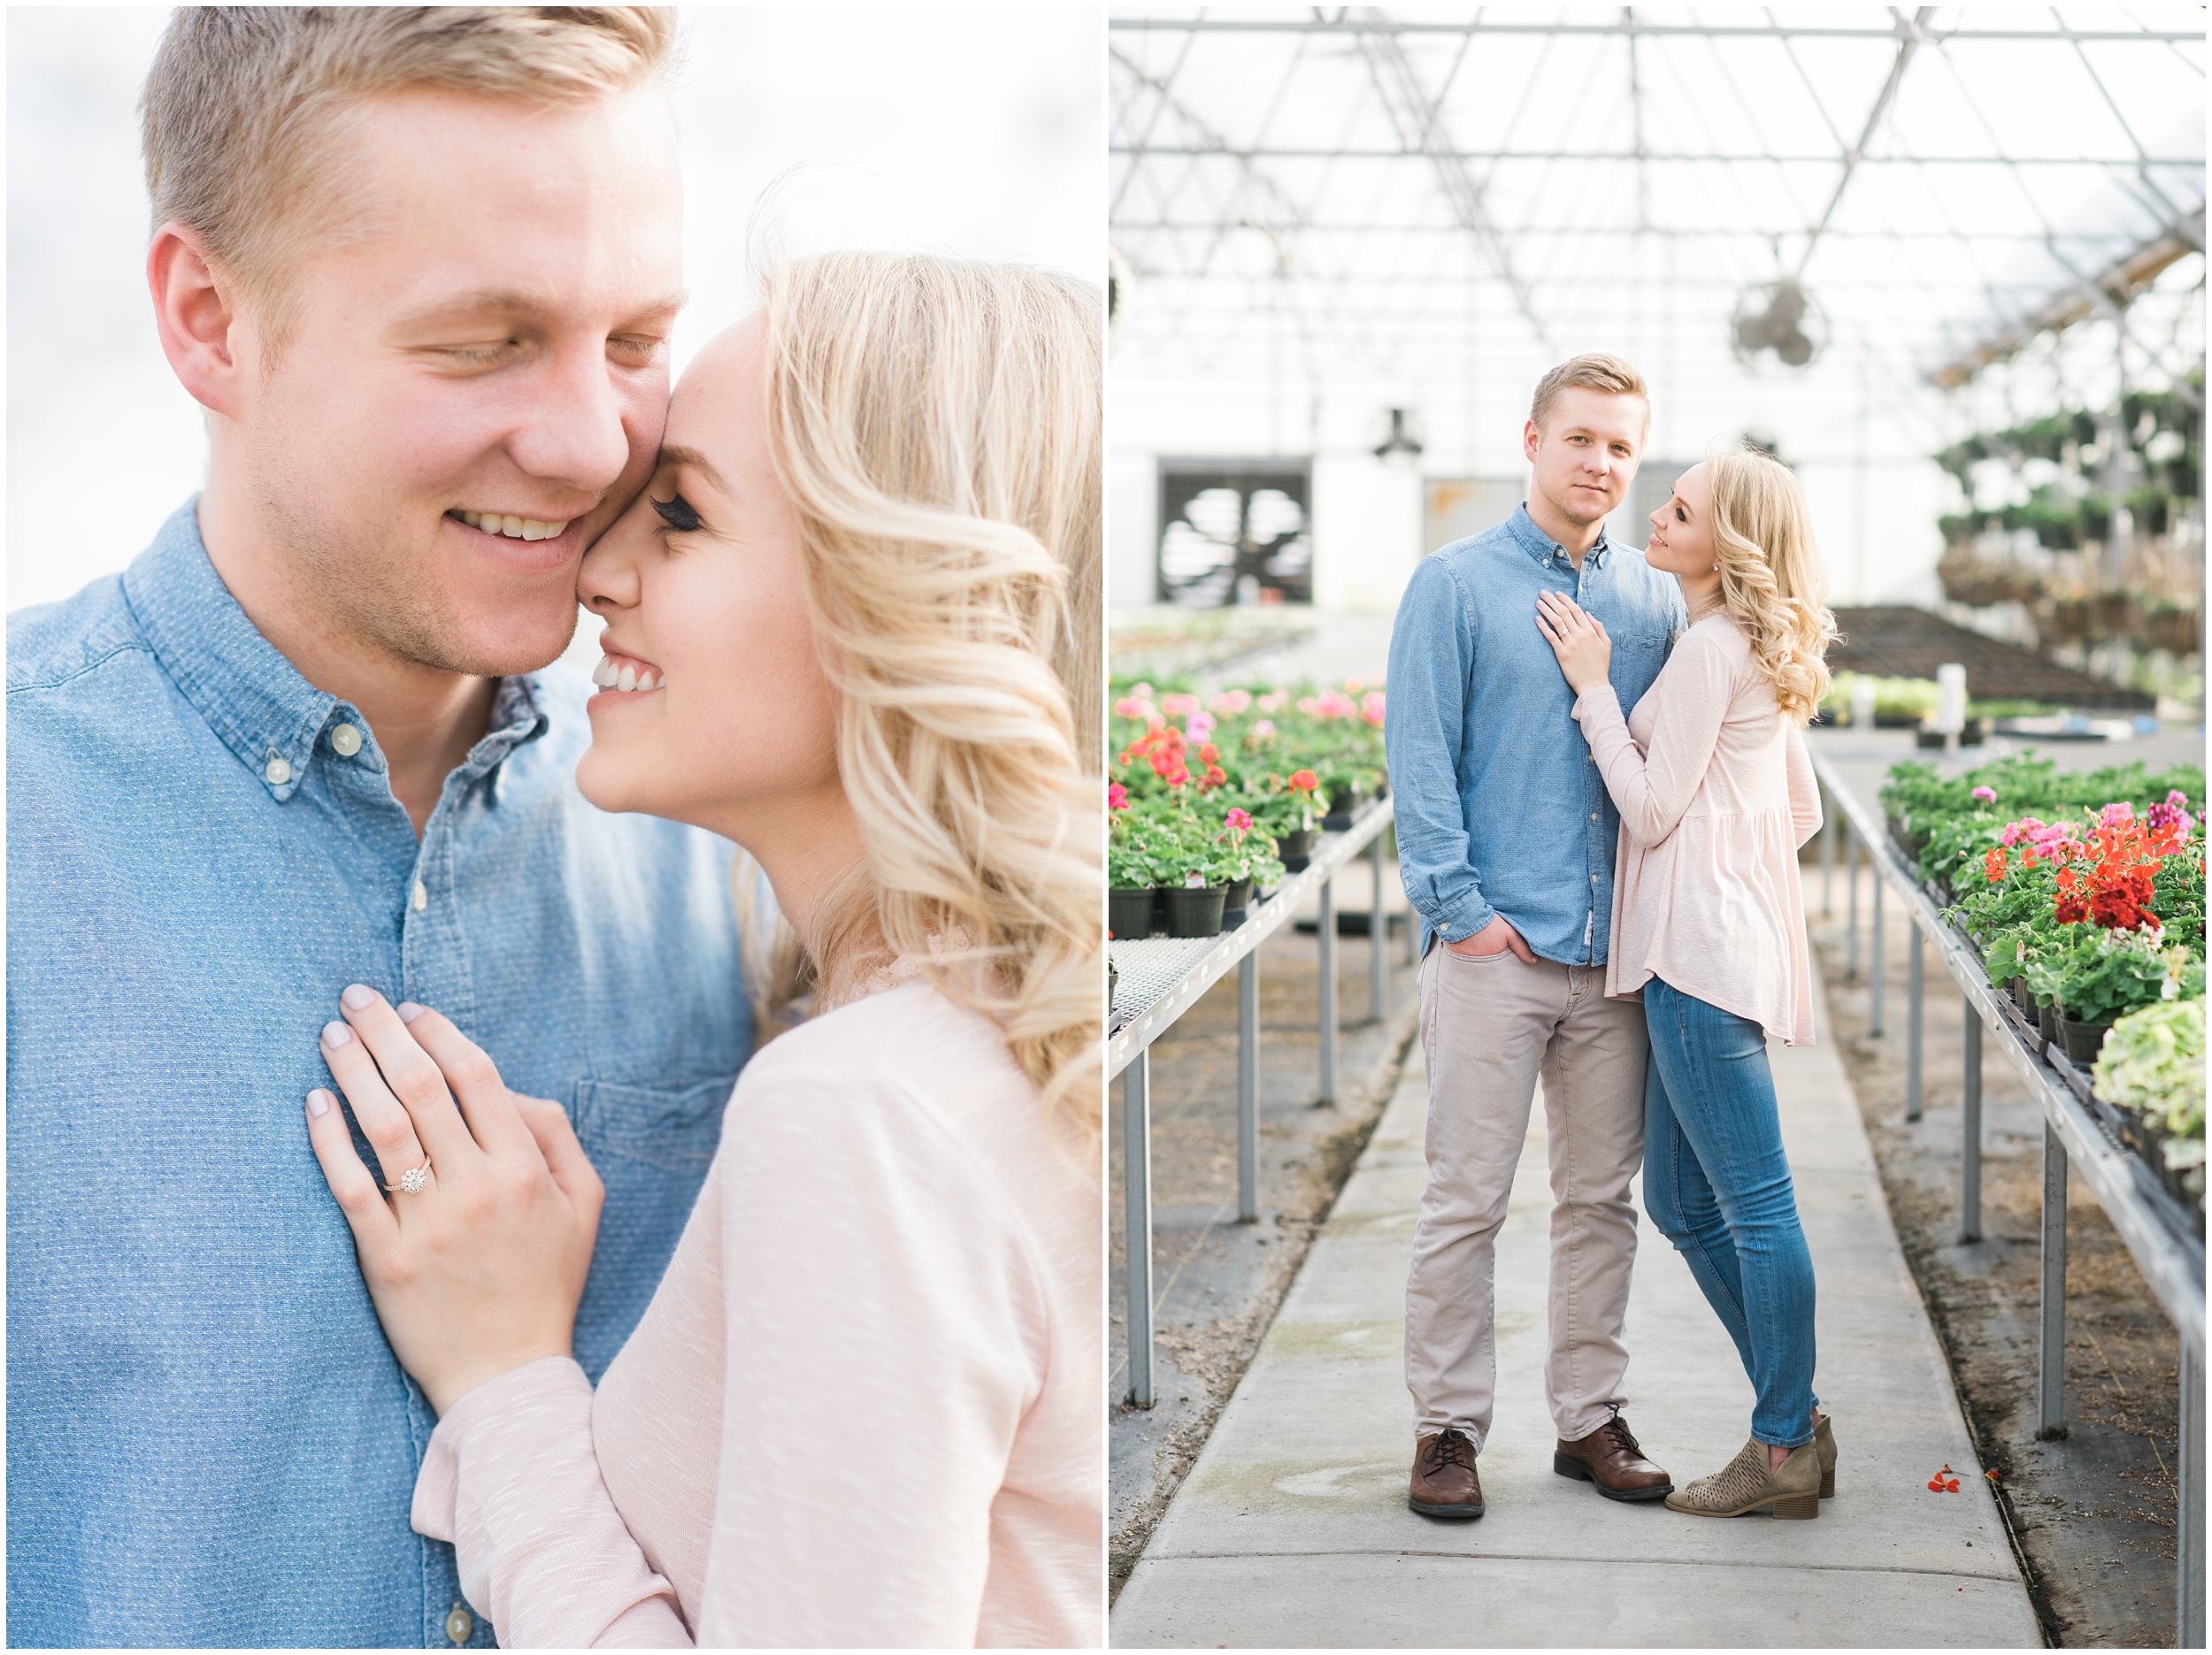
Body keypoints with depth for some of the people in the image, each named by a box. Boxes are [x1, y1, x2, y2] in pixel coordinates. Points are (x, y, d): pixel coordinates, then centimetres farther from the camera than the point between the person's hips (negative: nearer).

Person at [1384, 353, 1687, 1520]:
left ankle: (1590, 1417, 21)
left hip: (1618, 953, 4)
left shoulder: (1657, 603, 12)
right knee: (1467, 1197, -1)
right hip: (1495, 946, -4)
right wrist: (1459, 906, -11)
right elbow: (1421, 758, -5)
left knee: (1601, 1194, 10)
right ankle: (1447, 1426, 9)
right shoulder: (1456, 586, 0)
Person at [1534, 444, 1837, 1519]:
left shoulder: (1710, 649, -12)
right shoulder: (1760, 653, 17)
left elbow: (1653, 808, -13)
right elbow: (1803, 815, 21)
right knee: (1679, 1201, 15)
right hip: (1717, 946, 11)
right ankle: (1794, 1418, 20)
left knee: (1754, 1205, -3)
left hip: (1703, 948, -11)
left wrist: (1592, 685, -8)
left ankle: (1784, 1453, 4)